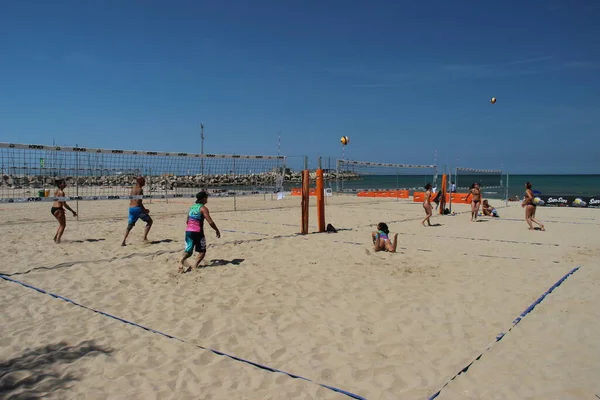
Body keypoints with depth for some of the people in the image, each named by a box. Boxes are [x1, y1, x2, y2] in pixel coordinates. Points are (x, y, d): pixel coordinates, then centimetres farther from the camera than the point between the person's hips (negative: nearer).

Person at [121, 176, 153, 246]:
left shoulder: (133, 188, 16)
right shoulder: (140, 189, -10)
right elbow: (138, 201, -19)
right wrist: (144, 209, -10)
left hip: (131, 208, 8)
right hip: (137, 208, -8)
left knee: (130, 225, 13)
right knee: (149, 221, 7)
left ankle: (123, 241, 1)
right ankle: (145, 238, 1)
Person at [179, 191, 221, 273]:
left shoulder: (191, 207, 15)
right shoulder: (203, 208, -7)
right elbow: (210, 222, -14)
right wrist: (217, 230, -1)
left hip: (188, 231, 6)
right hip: (198, 232, -6)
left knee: (188, 251, 11)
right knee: (202, 251, 13)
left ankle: (181, 261, -18)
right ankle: (195, 266, -1)